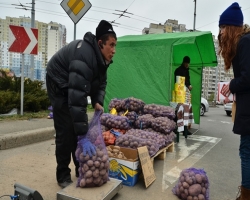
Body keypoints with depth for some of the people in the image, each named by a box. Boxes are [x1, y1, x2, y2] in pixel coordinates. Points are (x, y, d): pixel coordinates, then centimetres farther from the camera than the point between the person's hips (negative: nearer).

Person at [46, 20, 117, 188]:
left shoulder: (101, 56, -10)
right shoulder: (84, 57, -38)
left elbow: (101, 82, 1)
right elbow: (77, 97, -46)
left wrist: (98, 102, -20)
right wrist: (82, 136, -47)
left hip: (76, 85, 8)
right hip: (60, 85, -8)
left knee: (81, 126, 7)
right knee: (66, 130, -10)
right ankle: (63, 175, 7)